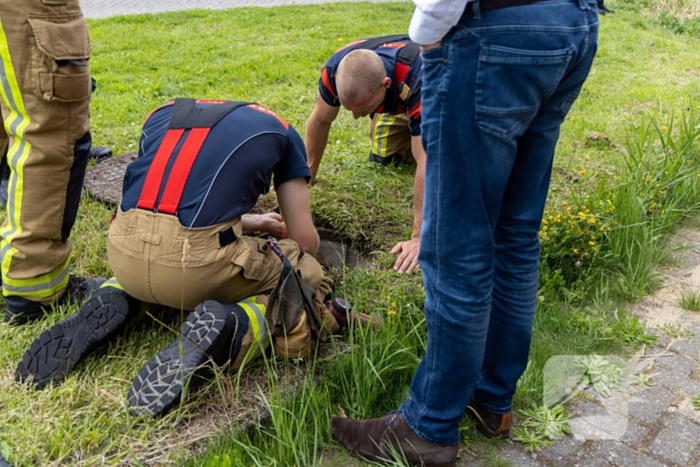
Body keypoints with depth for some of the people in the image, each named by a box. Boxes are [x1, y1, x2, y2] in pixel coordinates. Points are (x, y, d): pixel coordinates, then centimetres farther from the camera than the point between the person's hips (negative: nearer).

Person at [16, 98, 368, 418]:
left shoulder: (165, 113, 29)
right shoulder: (280, 132, 20)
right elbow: (304, 241, 18)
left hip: (125, 254, 5)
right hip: (198, 261, -5)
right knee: (307, 281, 19)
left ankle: (114, 304, 10)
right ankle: (230, 328, -10)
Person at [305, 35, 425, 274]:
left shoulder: (418, 82, -48)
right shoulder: (335, 69, -35)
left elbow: (426, 164, -48)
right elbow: (320, 121, -15)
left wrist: (418, 238, -48)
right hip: (395, 101, 3)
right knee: (383, 157, -9)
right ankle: (407, 136, 20)